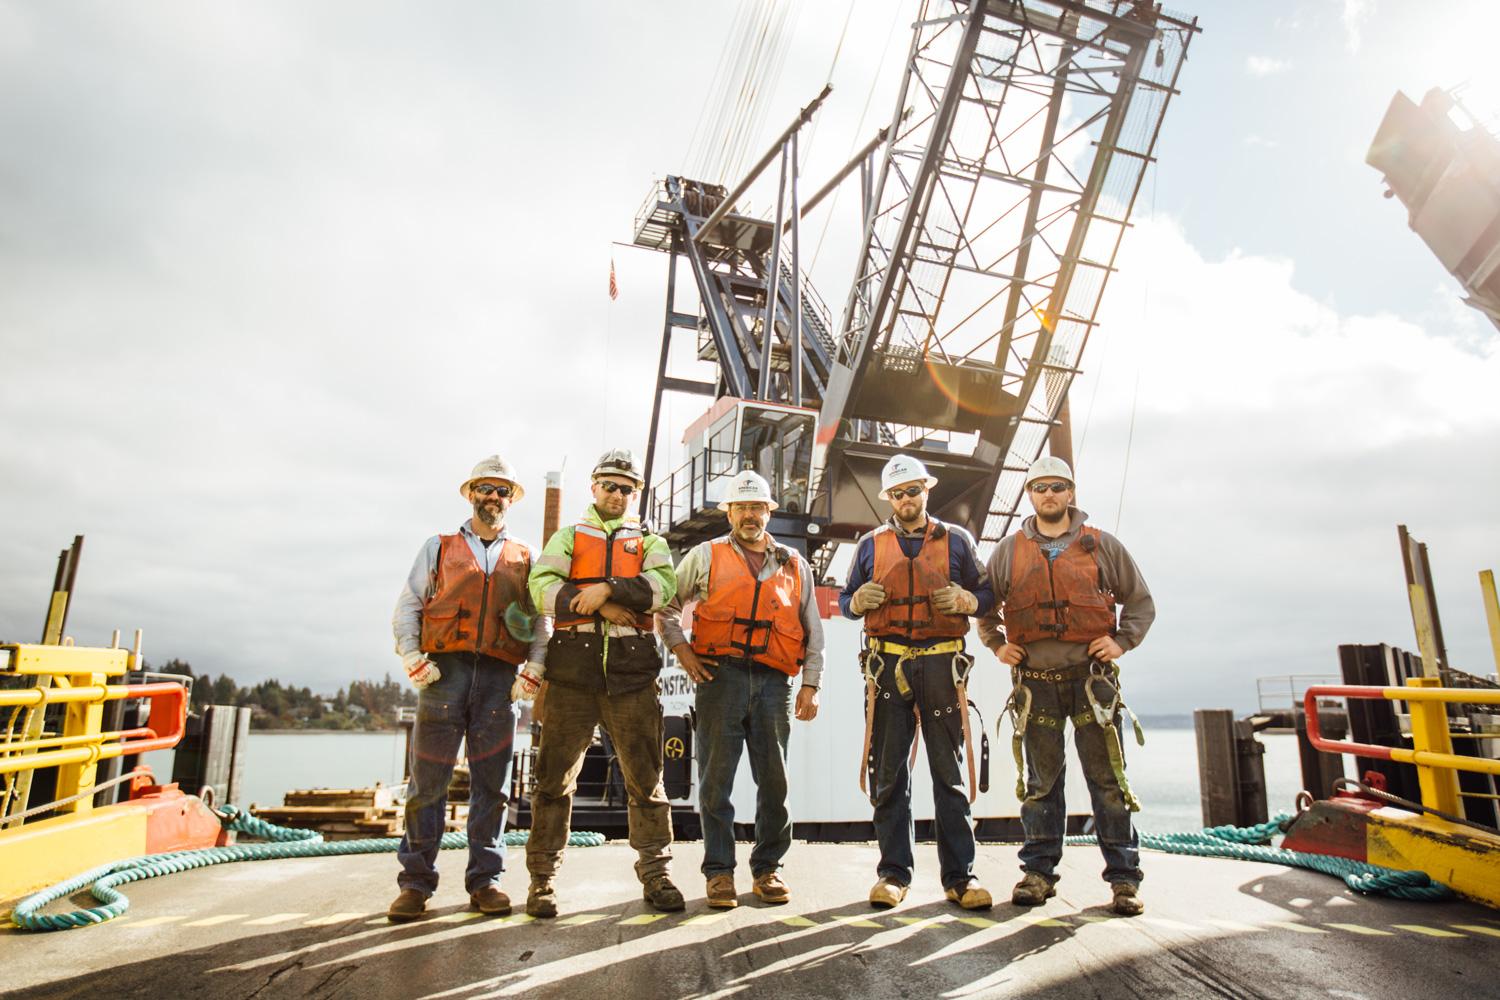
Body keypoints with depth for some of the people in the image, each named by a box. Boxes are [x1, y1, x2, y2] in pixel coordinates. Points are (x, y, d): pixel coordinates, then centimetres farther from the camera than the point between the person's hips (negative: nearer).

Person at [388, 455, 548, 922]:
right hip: (444, 672, -1)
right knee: (428, 779, -1)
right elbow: (407, 607, 10)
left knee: (491, 782, 4)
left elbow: (540, 622, 12)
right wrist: (412, 659, -4)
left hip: (499, 676, 1)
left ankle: (485, 880, 13)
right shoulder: (439, 547, 14)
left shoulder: (525, 558, 16)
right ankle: (415, 883, 9)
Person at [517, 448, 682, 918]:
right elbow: (542, 587, -3)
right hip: (572, 671, 0)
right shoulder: (568, 537, 15)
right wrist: (601, 608, -11)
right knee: (555, 777, 2)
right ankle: (543, 879, 14)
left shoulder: (649, 541, 16)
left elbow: (663, 585, -5)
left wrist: (608, 588, -17)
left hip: (631, 672, 1)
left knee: (645, 778, 3)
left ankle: (655, 874, 14)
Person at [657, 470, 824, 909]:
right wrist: (679, 647, -1)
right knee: (716, 779, 1)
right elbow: (665, 605, 12)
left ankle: (767, 869, 22)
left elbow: (813, 631, 15)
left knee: (774, 781, 6)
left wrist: (810, 685, 7)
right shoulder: (706, 556, 9)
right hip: (720, 677, -2)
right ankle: (719, 872, 13)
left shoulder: (795, 566, 15)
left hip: (774, 682, 2)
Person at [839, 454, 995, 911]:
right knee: (889, 774, 4)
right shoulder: (871, 545, 15)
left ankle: (960, 874, 11)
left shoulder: (956, 540, 11)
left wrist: (967, 601, -9)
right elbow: (845, 601, 18)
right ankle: (894, 873, 13)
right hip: (888, 666, 1)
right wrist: (859, 601, -5)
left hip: (941, 665, -1)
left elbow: (987, 593, 13)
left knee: (950, 773, 3)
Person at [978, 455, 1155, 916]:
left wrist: (1122, 641, -2)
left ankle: (1124, 877, 13)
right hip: (1035, 682, 1)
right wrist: (997, 645, 3)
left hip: (1092, 678, -1)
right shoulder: (1009, 550, 9)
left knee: (1108, 780, 2)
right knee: (1040, 782, 9)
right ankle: (1038, 872, 18)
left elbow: (1141, 602, 12)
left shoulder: (1102, 545, 6)